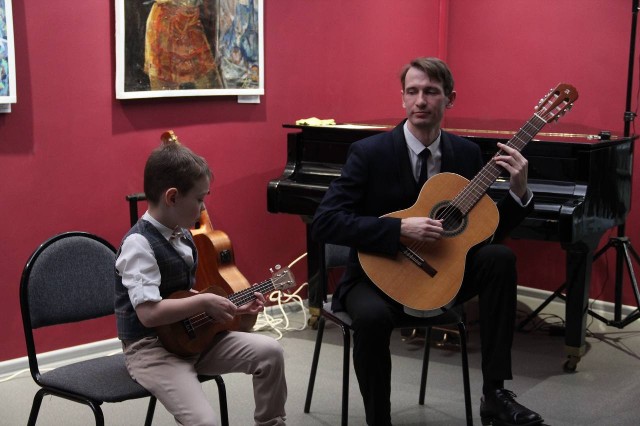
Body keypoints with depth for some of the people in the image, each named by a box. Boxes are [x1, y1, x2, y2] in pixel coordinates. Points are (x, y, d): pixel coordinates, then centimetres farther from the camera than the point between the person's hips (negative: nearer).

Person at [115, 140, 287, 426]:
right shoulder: (139, 244, -20)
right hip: (151, 348, -8)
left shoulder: (182, 236, 7)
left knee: (269, 351, -3)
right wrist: (205, 302, -21)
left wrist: (235, 307, 8)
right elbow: (148, 313, -29)